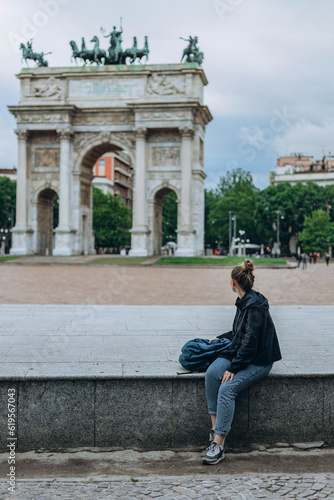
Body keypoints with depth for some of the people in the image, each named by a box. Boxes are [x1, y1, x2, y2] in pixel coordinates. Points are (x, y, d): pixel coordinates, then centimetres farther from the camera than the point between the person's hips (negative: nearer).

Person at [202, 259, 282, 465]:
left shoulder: (255, 307, -19)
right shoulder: (244, 302, 12)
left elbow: (250, 342, -23)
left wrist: (233, 368, -23)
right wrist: (222, 338, 38)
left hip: (258, 361, -9)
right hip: (240, 353, 9)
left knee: (227, 388, -28)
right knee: (212, 373, -19)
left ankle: (218, 445, -24)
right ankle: (216, 426, -15)